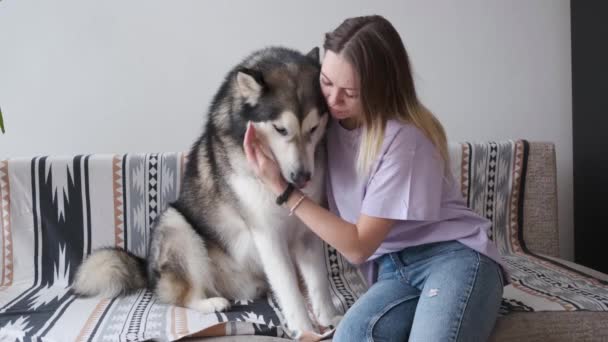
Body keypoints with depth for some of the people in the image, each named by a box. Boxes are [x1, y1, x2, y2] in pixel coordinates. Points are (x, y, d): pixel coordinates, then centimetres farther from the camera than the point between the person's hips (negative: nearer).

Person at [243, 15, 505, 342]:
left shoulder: (404, 138, -17)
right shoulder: (328, 119, 1)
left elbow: (358, 246, -13)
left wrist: (282, 189, -14)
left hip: (455, 256, -4)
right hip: (393, 271, 4)